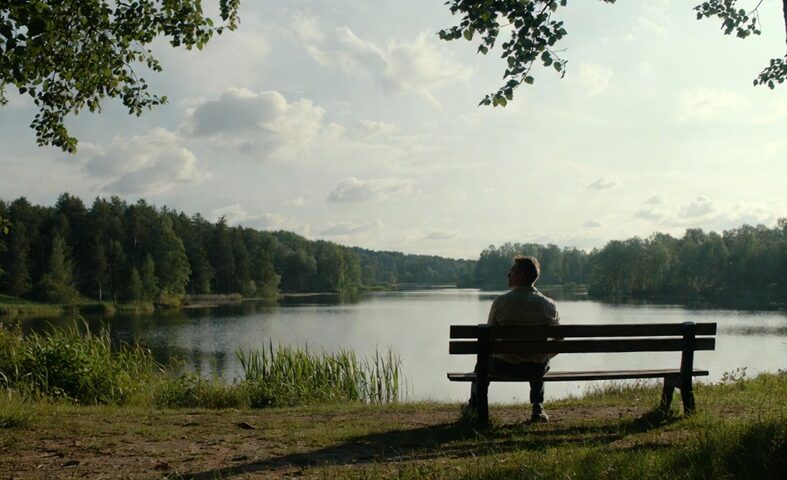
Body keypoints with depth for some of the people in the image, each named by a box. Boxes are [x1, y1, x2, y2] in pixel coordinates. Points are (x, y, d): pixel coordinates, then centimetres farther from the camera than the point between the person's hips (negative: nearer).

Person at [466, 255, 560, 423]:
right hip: (537, 368, 2)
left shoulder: (501, 302, -13)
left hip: (505, 366, -2)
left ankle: (473, 407, 50)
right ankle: (537, 409, 34)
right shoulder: (548, 304, -6)